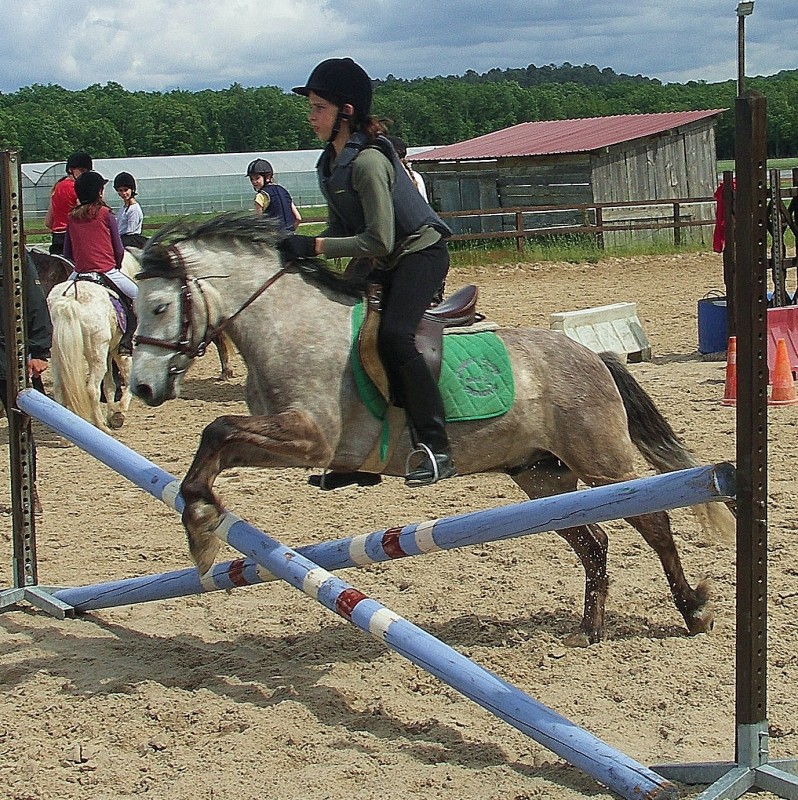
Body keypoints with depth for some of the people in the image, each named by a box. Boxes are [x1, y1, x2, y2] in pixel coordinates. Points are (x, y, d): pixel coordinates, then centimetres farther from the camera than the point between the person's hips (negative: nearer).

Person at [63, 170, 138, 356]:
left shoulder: (72, 217, 6)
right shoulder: (106, 214, -6)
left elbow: (67, 252, 9)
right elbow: (119, 249, -1)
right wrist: (116, 266, 17)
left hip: (80, 272, 4)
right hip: (108, 271, -4)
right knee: (136, 294, 10)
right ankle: (126, 339, 0)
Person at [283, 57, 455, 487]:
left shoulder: (367, 161, -23)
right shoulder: (331, 161, 6)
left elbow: (379, 241, -25)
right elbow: (340, 227, 13)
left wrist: (314, 246, -25)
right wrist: (304, 251, -5)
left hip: (420, 253, -10)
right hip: (384, 265, 10)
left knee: (393, 334, -30)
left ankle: (435, 445, -28)